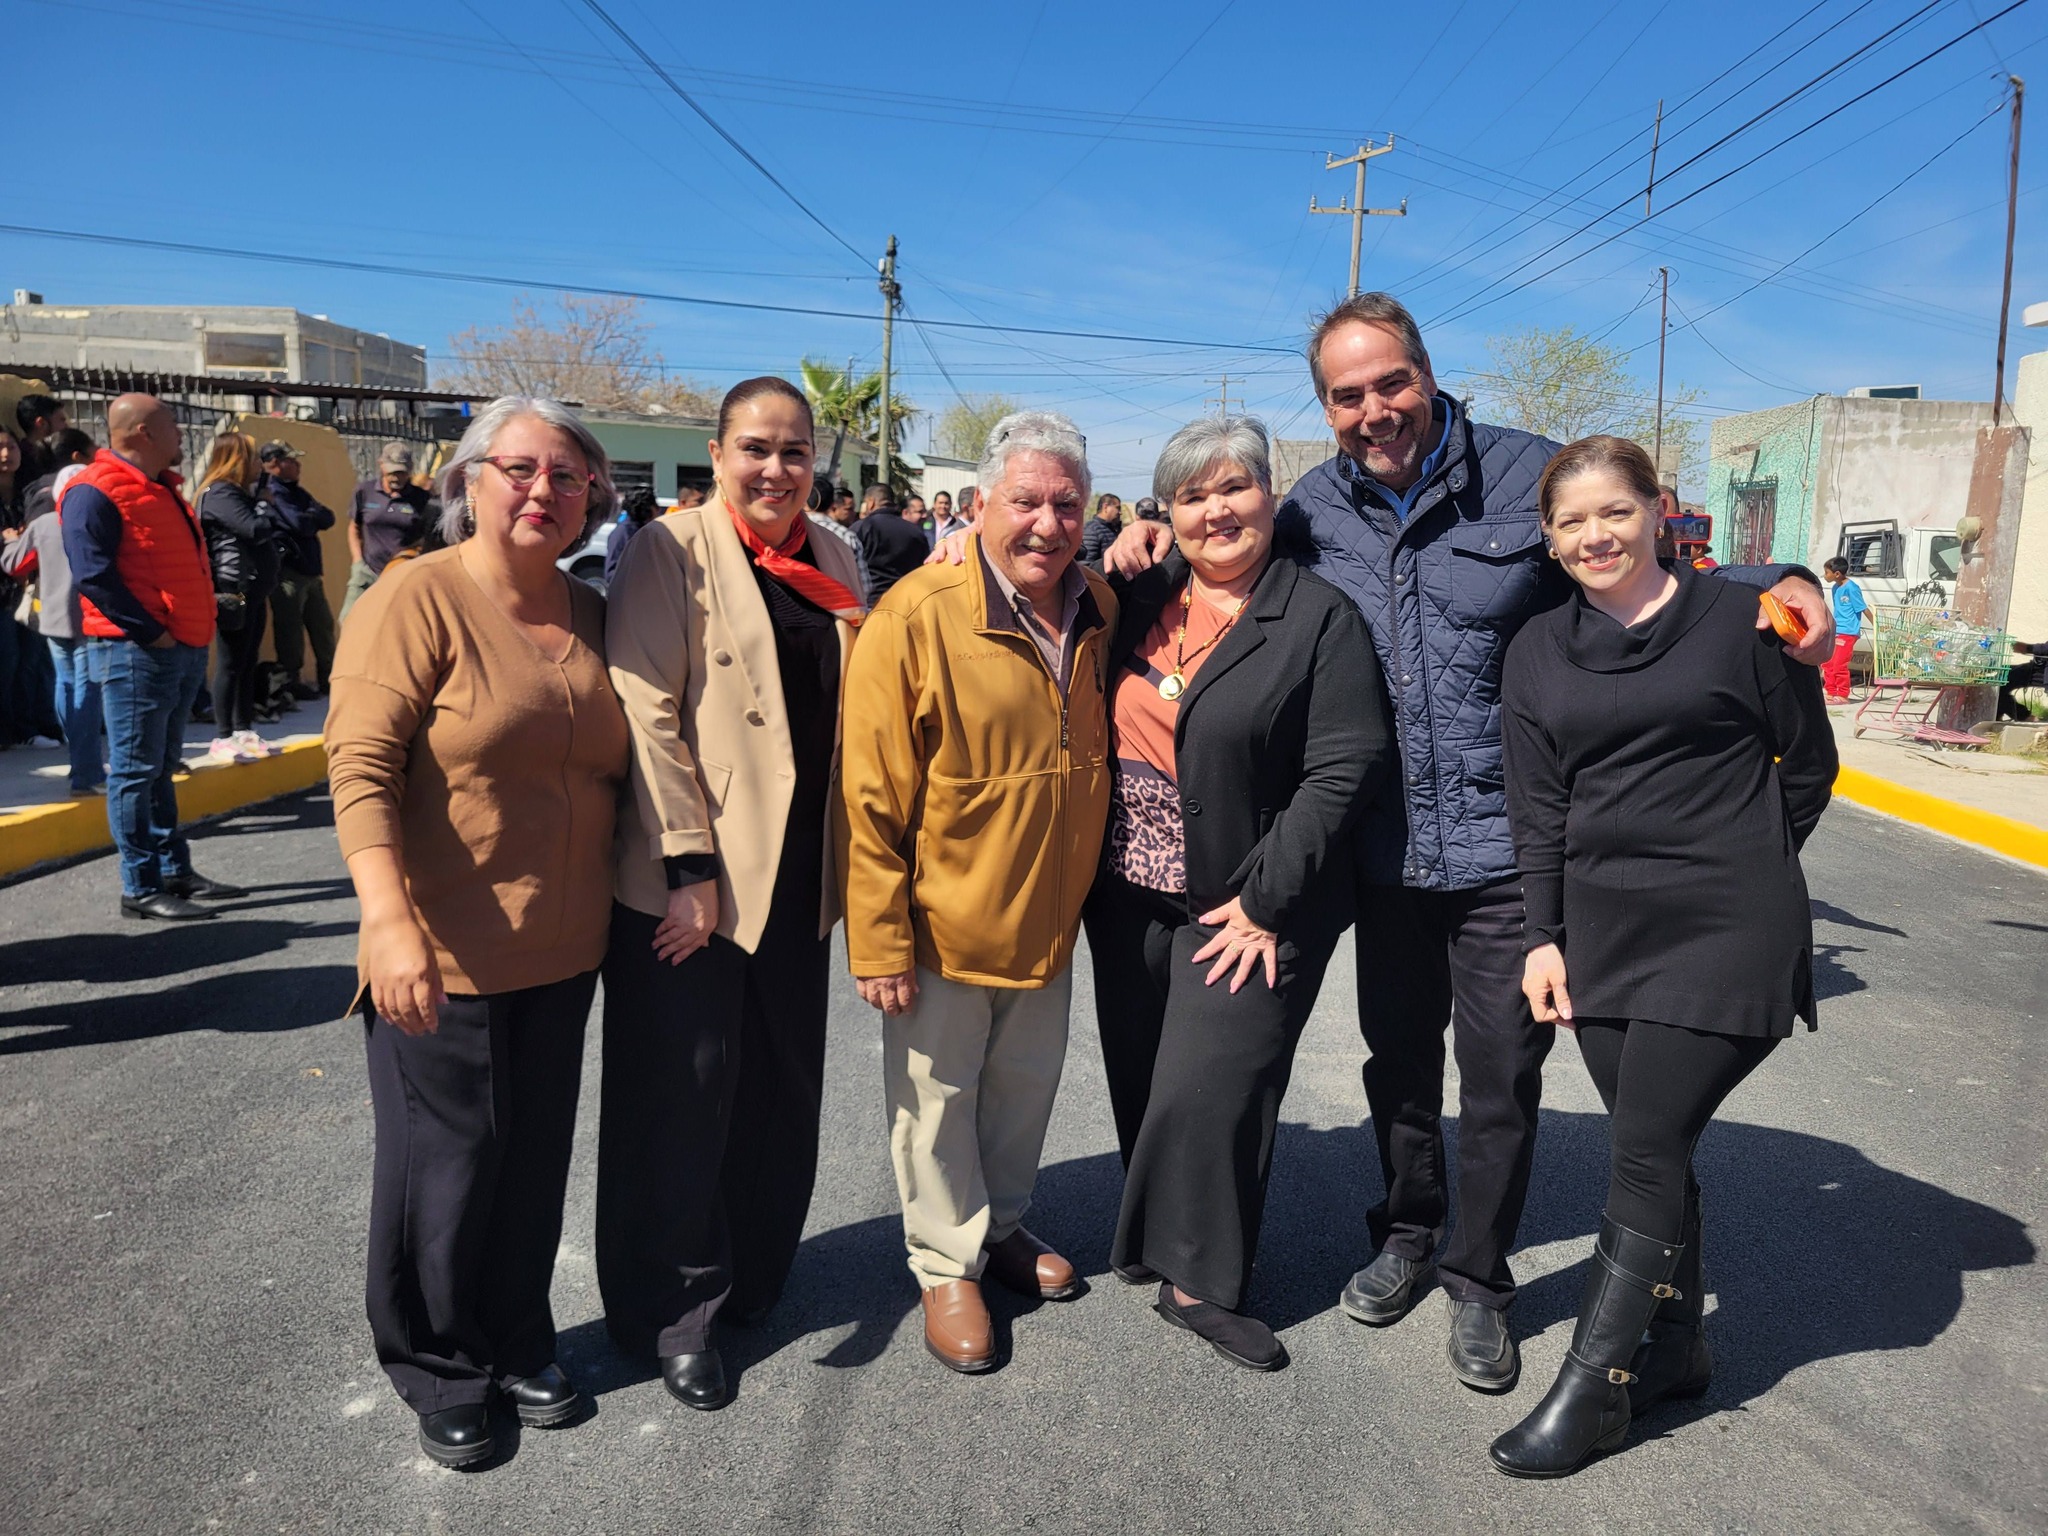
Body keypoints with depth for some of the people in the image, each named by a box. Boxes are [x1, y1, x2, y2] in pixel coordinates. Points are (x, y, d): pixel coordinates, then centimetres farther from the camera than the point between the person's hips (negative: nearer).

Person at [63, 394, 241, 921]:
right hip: (135, 653, -9)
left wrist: (196, 633, 12)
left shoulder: (161, 487, 18)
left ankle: (176, 872, 23)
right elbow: (93, 575, -20)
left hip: (184, 650, 9)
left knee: (161, 768, 15)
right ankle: (140, 888, 2)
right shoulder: (95, 492, -12)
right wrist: (151, 632, -20)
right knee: (135, 772, -3)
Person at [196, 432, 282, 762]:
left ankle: (244, 731, 18)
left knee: (249, 664, 11)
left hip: (252, 592, 9)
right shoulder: (219, 494, -12)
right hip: (233, 594, -9)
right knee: (231, 666, -5)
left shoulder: (241, 493, 18)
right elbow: (255, 529, -21)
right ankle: (223, 738, 0)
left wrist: (264, 589, 13)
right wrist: (274, 516, -4)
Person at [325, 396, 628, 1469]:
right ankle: (439, 1371, 33)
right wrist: (389, 918, -29)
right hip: (445, 957, -5)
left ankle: (518, 1345, 38)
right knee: (446, 1164, 10)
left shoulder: (590, 615, 7)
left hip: (562, 954, 6)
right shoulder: (418, 598, -11)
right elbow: (360, 764, -19)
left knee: (535, 1162, 17)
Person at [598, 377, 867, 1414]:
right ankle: (676, 1312, 24)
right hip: (688, 886, -5)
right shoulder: (671, 552, -8)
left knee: (783, 1093, 15)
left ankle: (755, 1277, 36)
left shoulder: (834, 563, 10)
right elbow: (649, 715, -15)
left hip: (798, 879, 6)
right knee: (685, 1097, 6)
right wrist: (688, 869, -19)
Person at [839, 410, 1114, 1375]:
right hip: (941, 928, -5)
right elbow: (870, 795, -18)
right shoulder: (914, 617, -19)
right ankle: (948, 1265, 34)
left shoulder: (1099, 610, -1)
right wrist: (879, 940, -18)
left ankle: (1003, 1227, 46)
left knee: (1025, 1085, 22)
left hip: (1048, 920, 6)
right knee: (938, 1097, 12)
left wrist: (1084, 888, 11)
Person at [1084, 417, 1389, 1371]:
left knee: (1208, 1092, -3)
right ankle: (1156, 1241, 35)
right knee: (1142, 1086, 14)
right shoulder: (1139, 603, 7)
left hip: (1249, 907, -5)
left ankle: (1202, 1283, 16)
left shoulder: (1319, 618, -9)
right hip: (1130, 897, 5)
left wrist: (1265, 901, -17)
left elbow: (1343, 769, -14)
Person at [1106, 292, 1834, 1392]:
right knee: (1397, 1058, 19)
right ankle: (1408, 1232, 43)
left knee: (1502, 1080, 8)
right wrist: (1162, 530, 0)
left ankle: (1477, 1278, 31)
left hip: (1506, 845, -3)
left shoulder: (1532, 475, -7)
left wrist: (1778, 587, -16)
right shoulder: (1316, 507, 2)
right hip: (1386, 849, 3)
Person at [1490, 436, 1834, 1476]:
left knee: (1646, 1148, -5)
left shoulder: (1739, 621, -3)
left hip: (1728, 927, -4)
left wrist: (1734, 869, 11)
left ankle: (1590, 1389, 5)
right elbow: (1537, 809, 8)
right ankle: (1676, 1348, 28)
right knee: (1653, 1145, 10)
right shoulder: (1539, 652, 8)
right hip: (1601, 928, 4)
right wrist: (1545, 934, 3)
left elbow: (1809, 765, 6)